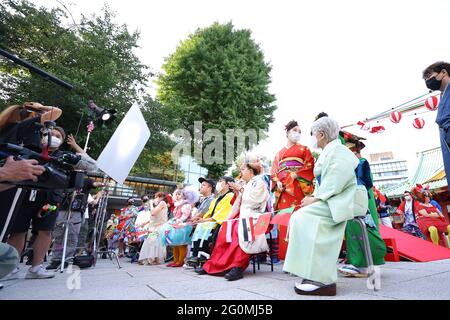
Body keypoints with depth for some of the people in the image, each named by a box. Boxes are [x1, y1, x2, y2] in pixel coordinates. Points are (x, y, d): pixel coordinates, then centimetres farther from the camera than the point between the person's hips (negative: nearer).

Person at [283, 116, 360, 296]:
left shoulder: (338, 151, -8)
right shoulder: (326, 153, 20)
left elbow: (337, 181, -22)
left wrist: (316, 198, -20)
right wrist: (314, 197, 2)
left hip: (336, 202, -9)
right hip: (327, 200, 9)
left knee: (302, 218, -23)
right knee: (299, 217, -4)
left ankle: (322, 280, -17)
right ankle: (317, 276, -1)